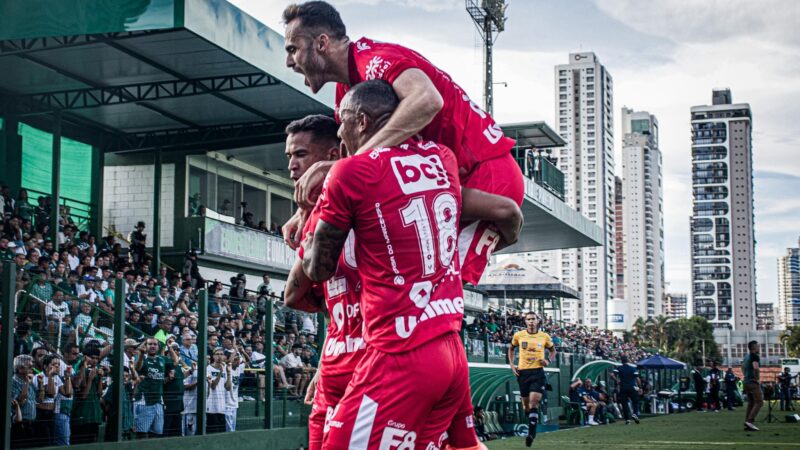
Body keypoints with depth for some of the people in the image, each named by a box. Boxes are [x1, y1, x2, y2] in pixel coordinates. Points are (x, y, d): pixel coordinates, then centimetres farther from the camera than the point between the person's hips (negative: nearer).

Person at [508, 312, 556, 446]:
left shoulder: (544, 337, 1)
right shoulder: (518, 335, 2)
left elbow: (553, 350, 17)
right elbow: (511, 349, 20)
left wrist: (548, 361, -2)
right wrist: (511, 364, 8)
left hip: (538, 372, -2)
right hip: (523, 372, 2)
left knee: (533, 402, -14)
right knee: (526, 404, 8)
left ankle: (531, 433, -13)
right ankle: (533, 425, 31)